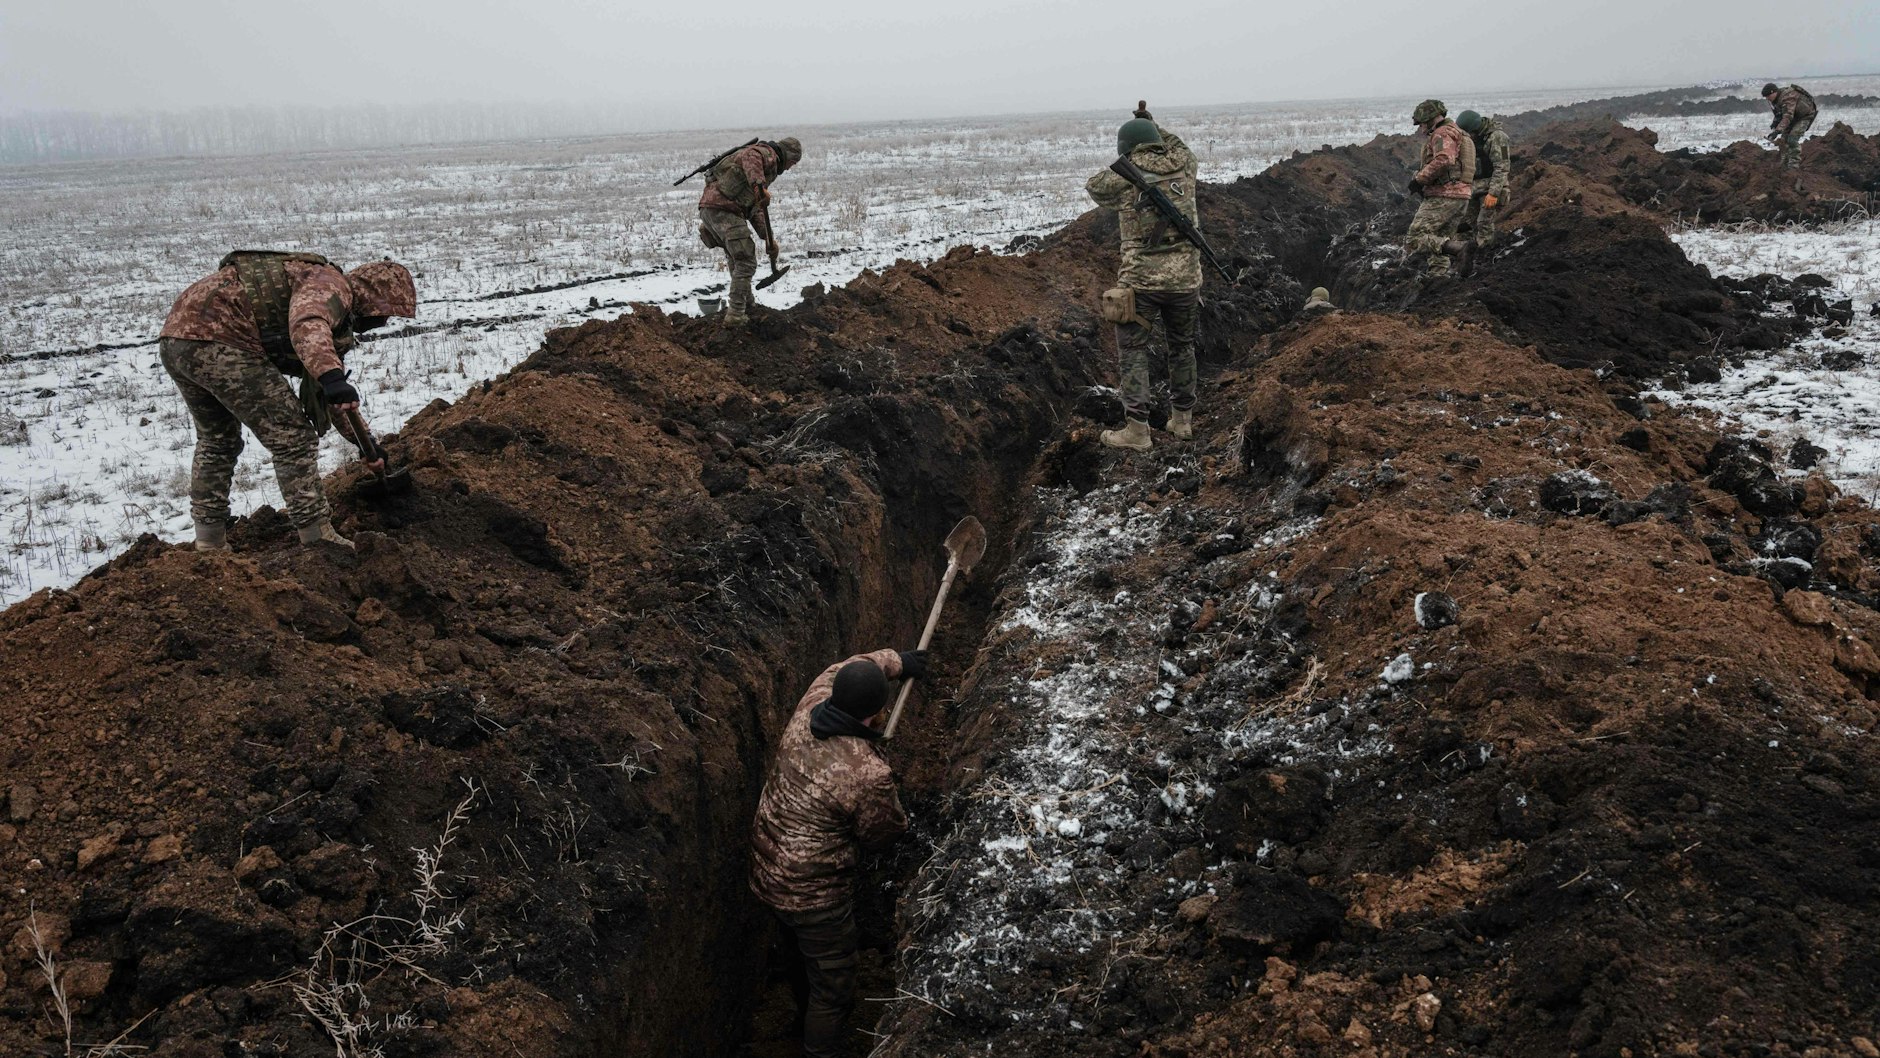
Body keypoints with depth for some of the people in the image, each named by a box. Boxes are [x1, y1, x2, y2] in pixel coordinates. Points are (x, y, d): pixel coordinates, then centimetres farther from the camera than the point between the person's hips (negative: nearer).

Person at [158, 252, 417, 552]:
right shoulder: (332, 284, -4)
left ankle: (209, 544, 31)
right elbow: (307, 325, -31)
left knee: (216, 441, 27)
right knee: (293, 437, -5)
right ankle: (319, 541, -3)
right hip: (216, 343, -11)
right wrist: (332, 377, -46)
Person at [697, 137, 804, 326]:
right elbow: (749, 157, -24)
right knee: (746, 263, -4)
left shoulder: (767, 170, 32)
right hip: (724, 208, -10)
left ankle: (746, 308, 34)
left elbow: (755, 209, 28)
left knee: (738, 260, 24)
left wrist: (769, 238, 18)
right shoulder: (767, 154, 2)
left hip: (708, 208, 10)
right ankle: (735, 315, -5)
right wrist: (760, 186, -38)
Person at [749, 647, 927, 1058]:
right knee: (833, 988, 12)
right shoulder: (869, 774, -33)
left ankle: (808, 1020, 59)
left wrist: (896, 661, 23)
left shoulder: (807, 712, -14)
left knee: (800, 955, 34)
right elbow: (885, 831, -12)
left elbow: (841, 669, 9)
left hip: (767, 874, 8)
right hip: (814, 896, -8)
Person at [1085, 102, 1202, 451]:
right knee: (1182, 347, 19)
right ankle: (1183, 419, 28)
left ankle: (1136, 429, -1)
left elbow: (1094, 187, 15)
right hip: (1186, 278, 4)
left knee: (1133, 351, 4)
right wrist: (1156, 126, 36)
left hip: (1141, 280, -4)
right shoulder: (1183, 167, 5)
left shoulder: (1125, 174, -5)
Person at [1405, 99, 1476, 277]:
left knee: (1414, 240, -17)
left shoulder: (1442, 134, -7)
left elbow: (1443, 160, -25)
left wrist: (1419, 179, -16)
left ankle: (1458, 249, -31)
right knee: (1438, 241, 16)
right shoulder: (1458, 134, 27)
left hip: (1443, 197, -10)